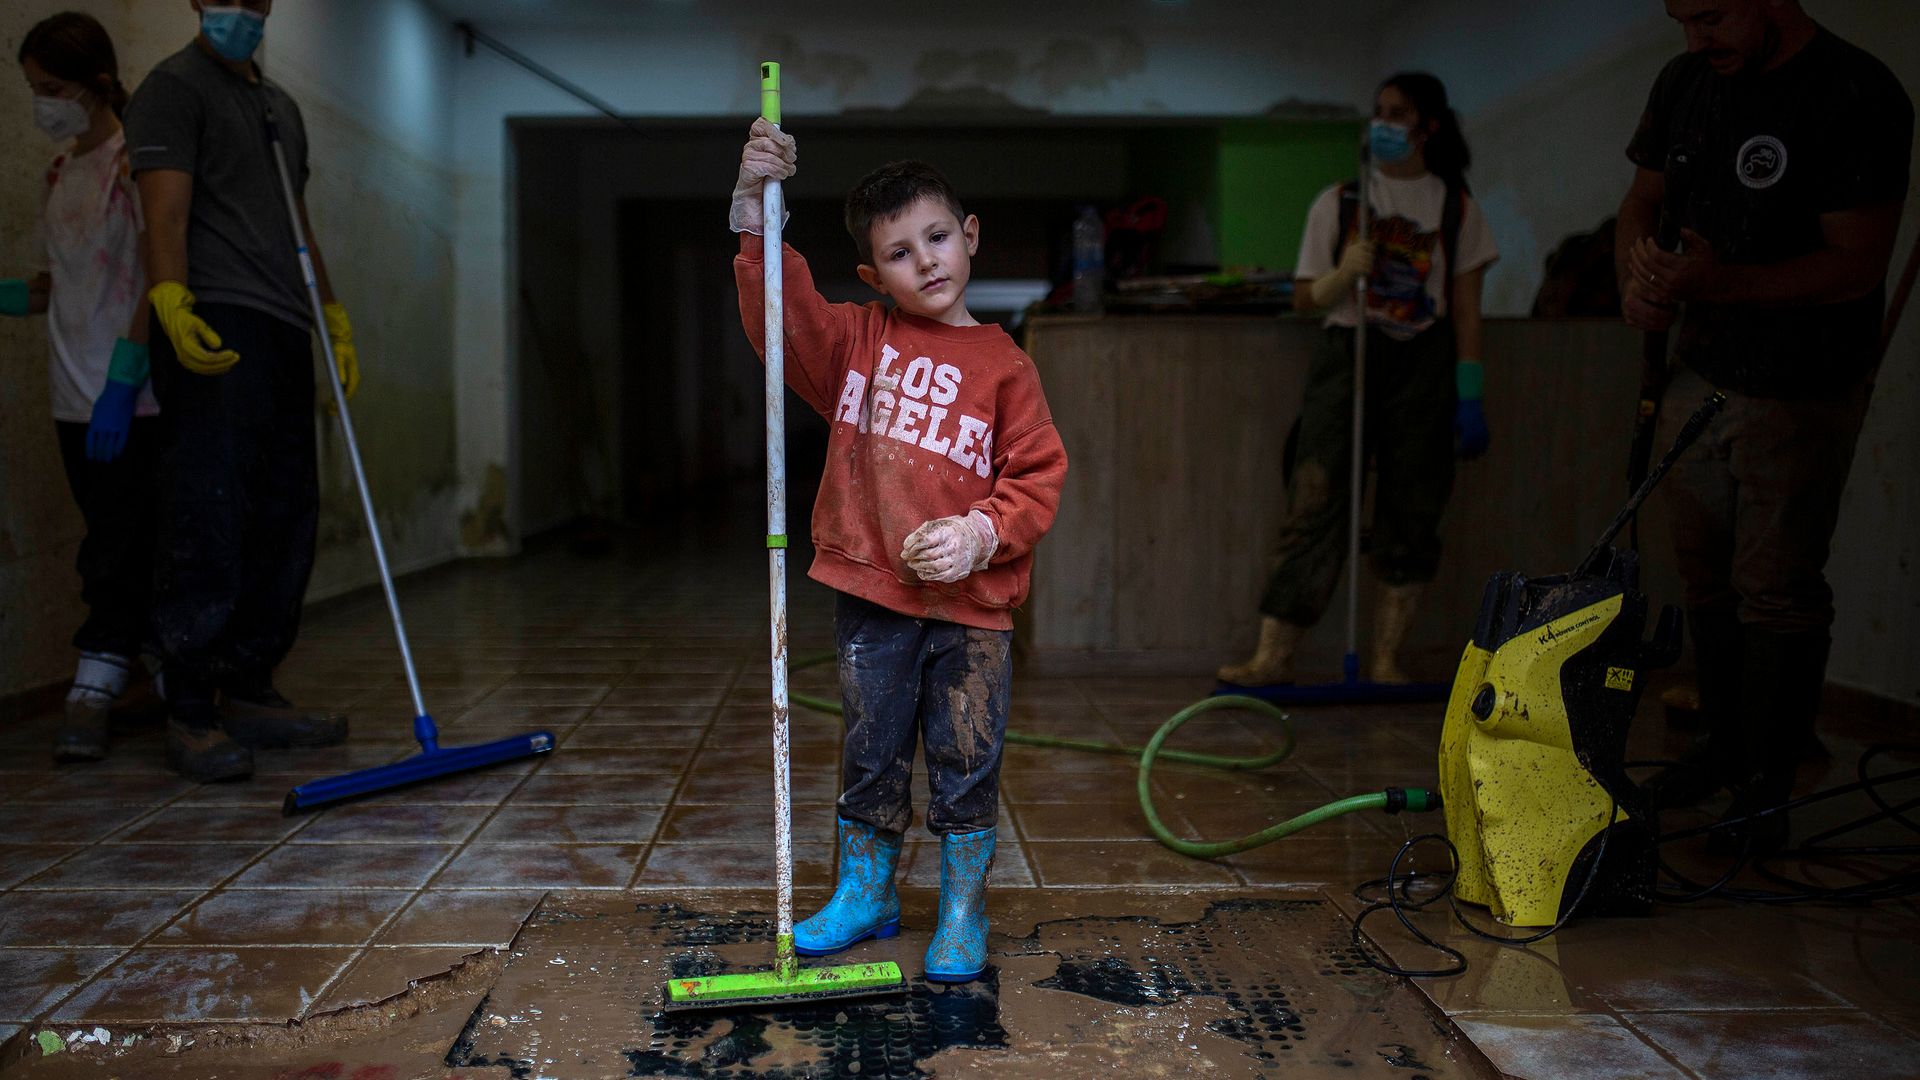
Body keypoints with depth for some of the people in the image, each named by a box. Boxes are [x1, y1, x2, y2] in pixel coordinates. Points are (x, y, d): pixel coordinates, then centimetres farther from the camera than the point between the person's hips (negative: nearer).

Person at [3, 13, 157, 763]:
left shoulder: (136, 161, -7)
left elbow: (154, 280, -14)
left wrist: (121, 383, -20)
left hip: (134, 397, -7)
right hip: (77, 395, 8)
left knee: (118, 548, -7)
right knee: (124, 543, 9)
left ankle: (92, 693, -4)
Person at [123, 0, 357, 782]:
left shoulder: (281, 105, 25)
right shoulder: (173, 87, 1)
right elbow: (165, 213, -12)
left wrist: (334, 317, 21)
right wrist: (172, 305, -26)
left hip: (283, 334, 8)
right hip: (215, 331, -8)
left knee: (286, 523, 7)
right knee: (210, 520, -10)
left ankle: (249, 692, 16)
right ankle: (190, 712, -3)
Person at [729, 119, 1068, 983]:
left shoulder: (1002, 364, 0)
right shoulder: (856, 339, 6)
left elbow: (1038, 477, -2)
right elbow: (781, 311, -8)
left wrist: (978, 533, -17)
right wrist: (756, 207, -19)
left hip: (970, 604, -1)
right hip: (870, 595, 2)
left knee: (967, 763, 7)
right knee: (871, 755, 14)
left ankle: (963, 913, 24)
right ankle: (864, 894, 33)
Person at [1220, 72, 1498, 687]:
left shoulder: (1456, 209, 8)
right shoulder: (1338, 203, 8)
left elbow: (1466, 311, 6)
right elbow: (1306, 298, 8)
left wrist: (1469, 399, 0)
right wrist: (1345, 272, -13)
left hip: (1424, 365, 1)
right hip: (1349, 357, -1)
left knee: (1411, 512, 0)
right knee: (1315, 502, -9)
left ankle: (1386, 660, 7)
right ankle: (1274, 655, -9)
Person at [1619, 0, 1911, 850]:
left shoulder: (1859, 97, -15)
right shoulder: (1686, 81, 5)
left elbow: (1856, 262, -18)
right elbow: (1642, 200, 14)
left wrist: (1716, 282, -30)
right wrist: (1639, 282, -7)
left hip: (1803, 394, -6)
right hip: (1699, 373, 6)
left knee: (1777, 589, -1)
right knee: (1705, 575, 13)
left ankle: (1767, 787, 13)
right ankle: (1725, 746, 30)